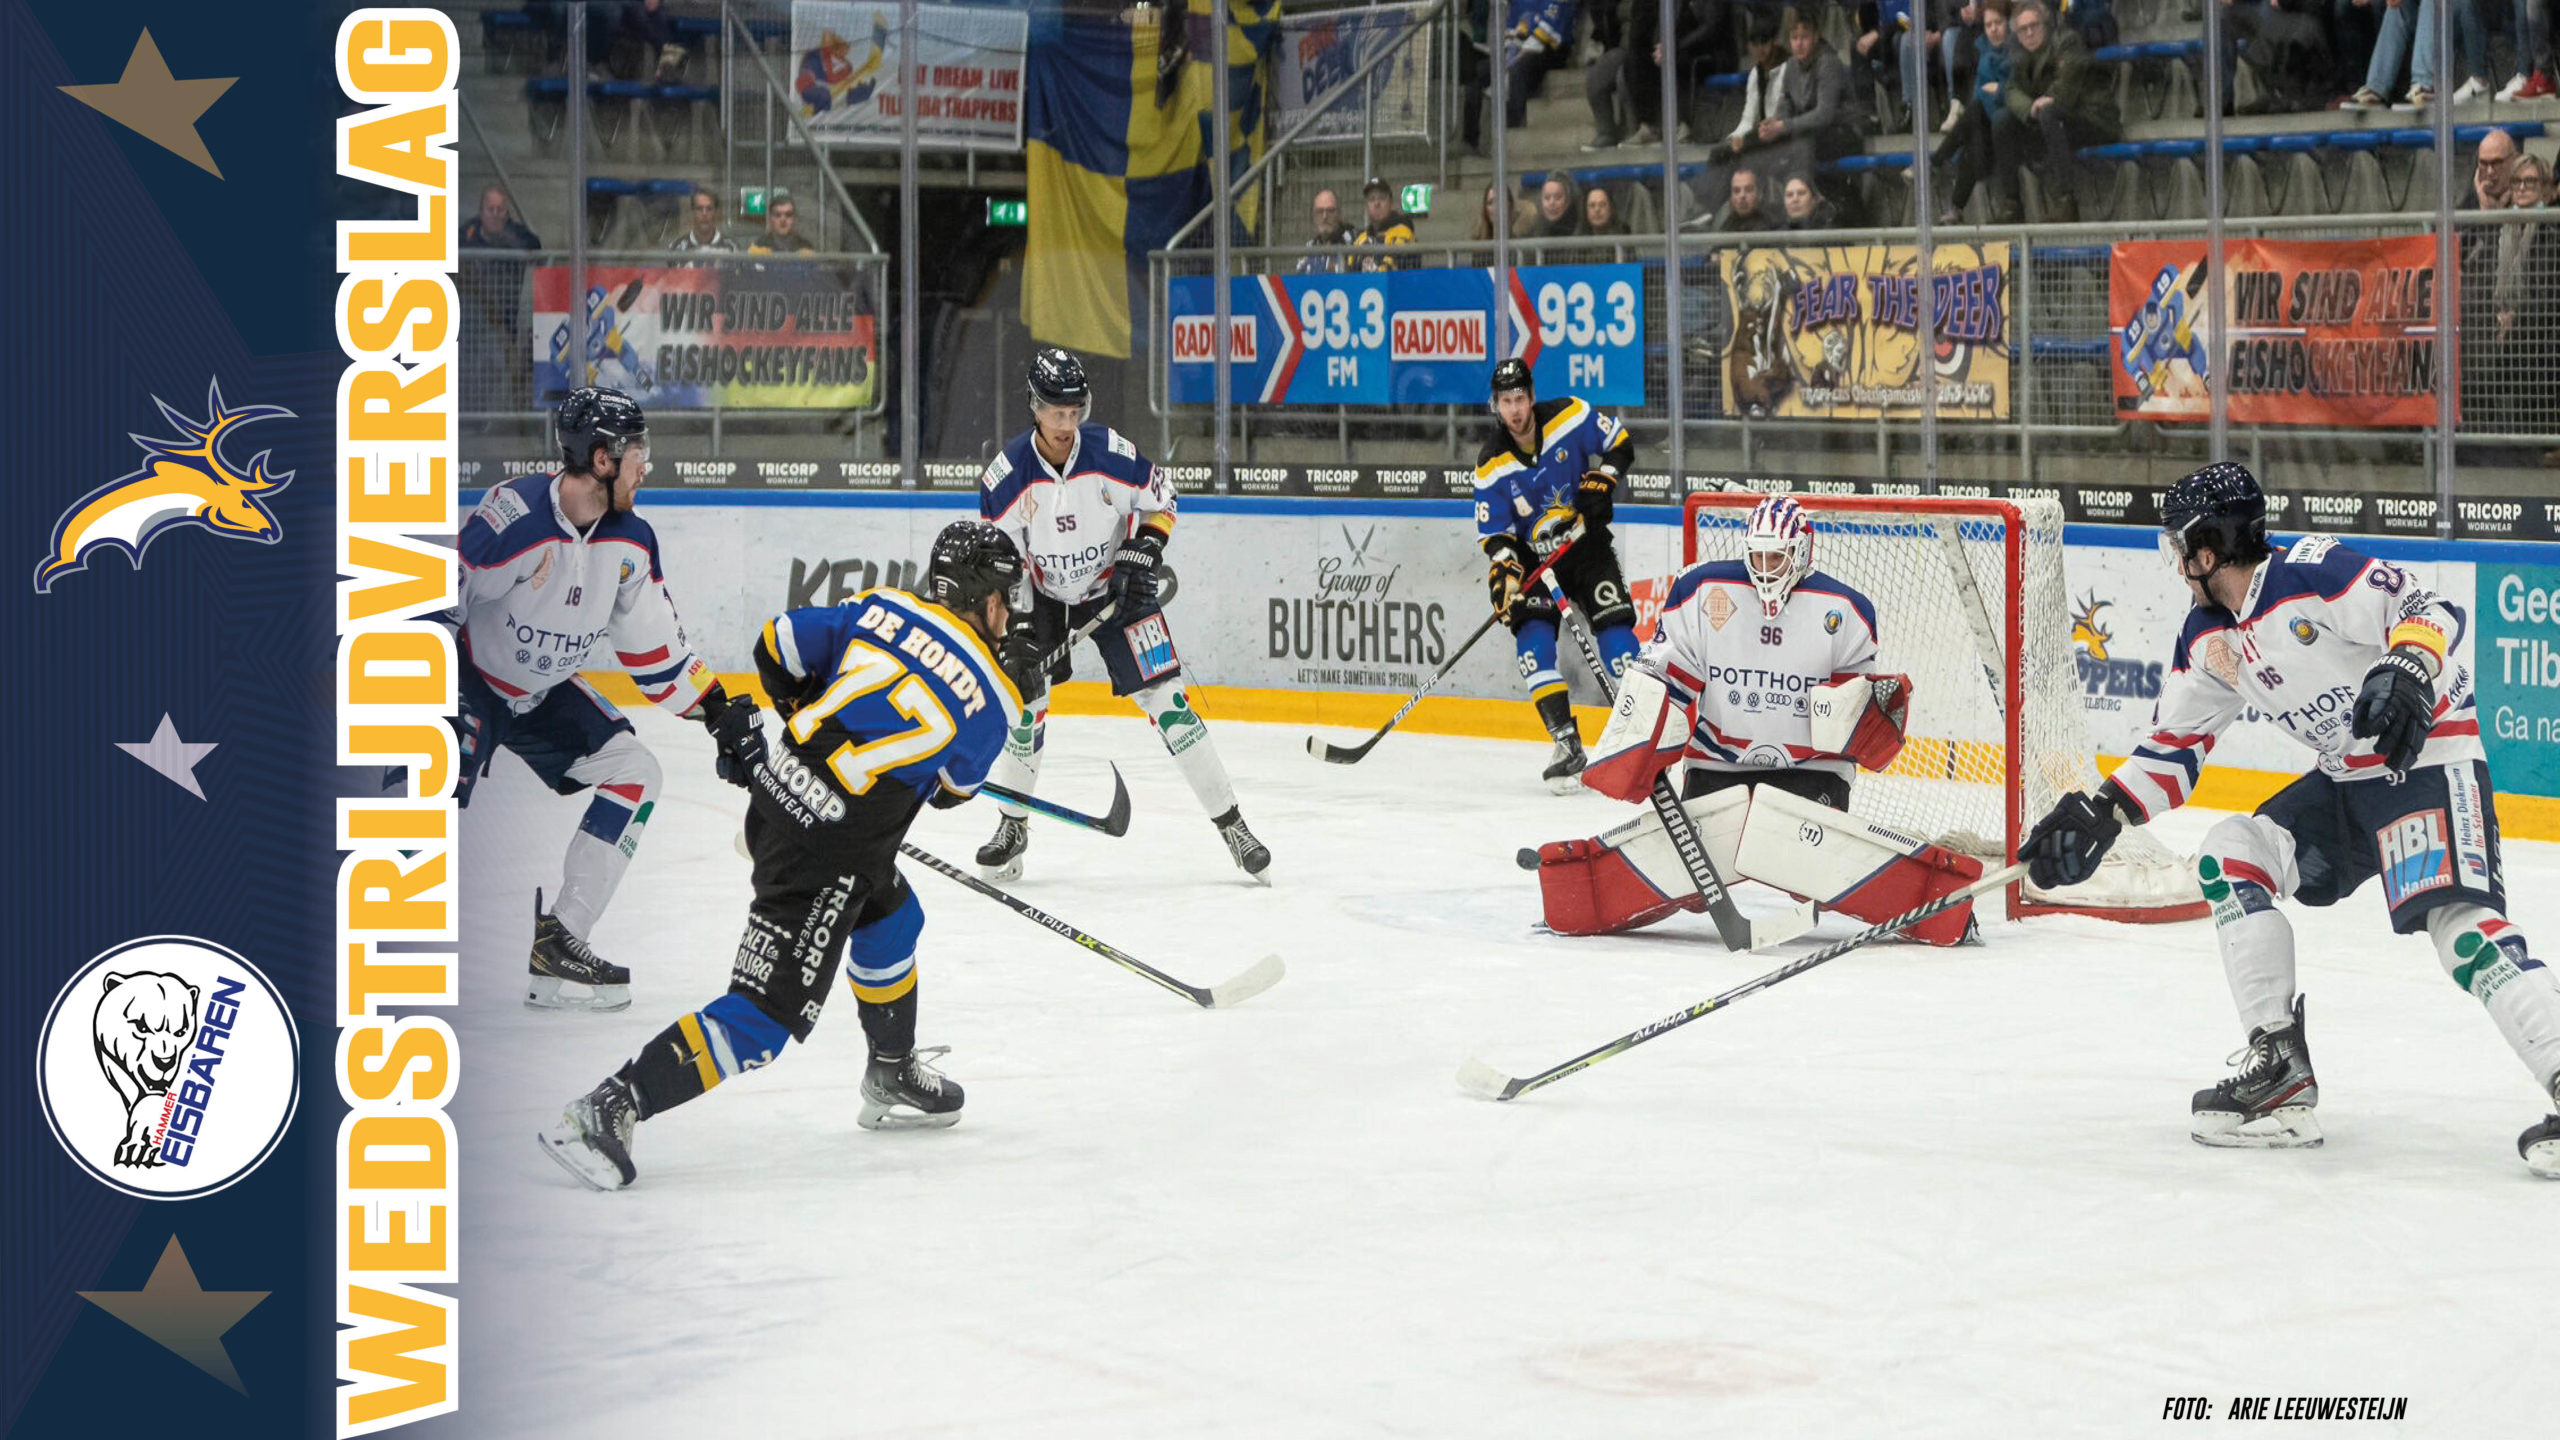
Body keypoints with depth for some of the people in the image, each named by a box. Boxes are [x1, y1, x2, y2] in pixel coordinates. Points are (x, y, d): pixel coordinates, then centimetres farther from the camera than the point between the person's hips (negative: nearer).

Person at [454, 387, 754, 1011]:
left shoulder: (629, 541, -6)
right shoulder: (515, 515, -29)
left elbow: (653, 642, 5)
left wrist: (716, 706, 1)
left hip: (547, 692, 7)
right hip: (472, 681, -7)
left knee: (635, 773, -2)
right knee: (441, 794, -24)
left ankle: (559, 942, 1)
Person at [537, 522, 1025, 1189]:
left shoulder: (880, 608, 7)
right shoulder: (990, 702, -3)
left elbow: (778, 645, 8)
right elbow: (952, 789, 12)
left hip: (777, 791, 8)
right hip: (828, 853, -8)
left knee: (891, 918, 30)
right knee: (770, 1013, -6)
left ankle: (892, 1079, 46)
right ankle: (607, 1109, -14)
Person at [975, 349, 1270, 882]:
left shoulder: (1109, 451, -21)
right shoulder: (1008, 473, -19)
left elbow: (1160, 495, -3)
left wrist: (1142, 553, -15)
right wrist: (1020, 628, -17)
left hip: (1116, 591, -1)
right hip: (1044, 598, 1)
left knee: (1165, 699, -8)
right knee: (1025, 702, -4)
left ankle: (1230, 823, -3)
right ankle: (1012, 827, 16)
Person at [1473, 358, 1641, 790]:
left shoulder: (1569, 417, -12)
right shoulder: (1492, 465, -11)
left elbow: (1620, 445, -1)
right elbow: (1493, 533, -9)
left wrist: (1601, 480, -18)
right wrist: (1503, 568, -27)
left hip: (1587, 544, 0)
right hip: (1533, 556, 0)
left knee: (1613, 622, -16)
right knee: (1532, 631, -21)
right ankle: (1567, 743, -22)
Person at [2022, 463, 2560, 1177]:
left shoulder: (2313, 574, -19)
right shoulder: (2207, 639, 8)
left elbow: (2428, 609, -23)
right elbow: (2175, 743, 15)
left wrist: (2408, 670, -43)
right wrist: (2101, 815, 5)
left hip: (2429, 750, -9)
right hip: (2346, 780, 9)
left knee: (2455, 917, -26)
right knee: (2230, 856, 1)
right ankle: (2281, 1072, 1)